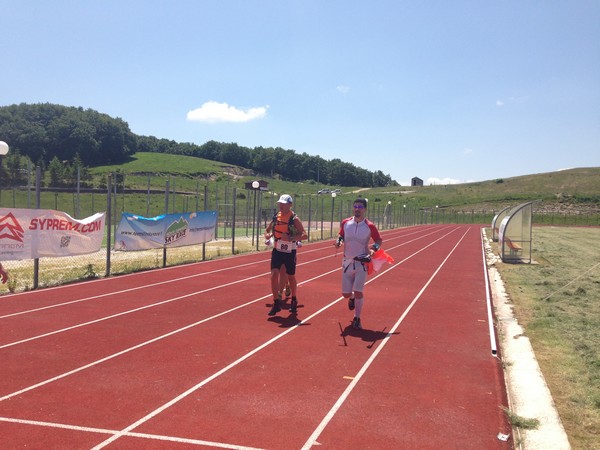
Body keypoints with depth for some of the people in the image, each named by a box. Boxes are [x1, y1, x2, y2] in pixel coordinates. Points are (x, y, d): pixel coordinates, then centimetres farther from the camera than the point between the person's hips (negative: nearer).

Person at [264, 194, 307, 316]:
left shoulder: (294, 219, -11)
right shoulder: (276, 216, 3)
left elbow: (304, 235, -18)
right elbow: (267, 230, 15)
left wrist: (290, 238, -31)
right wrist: (267, 235, -9)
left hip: (290, 252, -3)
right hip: (277, 251, 3)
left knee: (291, 277, 11)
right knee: (274, 275, -10)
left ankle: (294, 301, 34)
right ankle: (276, 303, 0)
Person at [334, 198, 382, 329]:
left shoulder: (370, 226, -6)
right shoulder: (345, 223, 2)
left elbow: (379, 240, 4)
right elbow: (341, 235, 17)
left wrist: (373, 248, -16)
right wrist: (339, 240, -6)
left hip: (362, 263, -3)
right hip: (347, 262, 3)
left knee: (358, 292, -10)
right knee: (345, 294, 6)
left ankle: (357, 319, 9)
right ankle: (352, 298, 45)